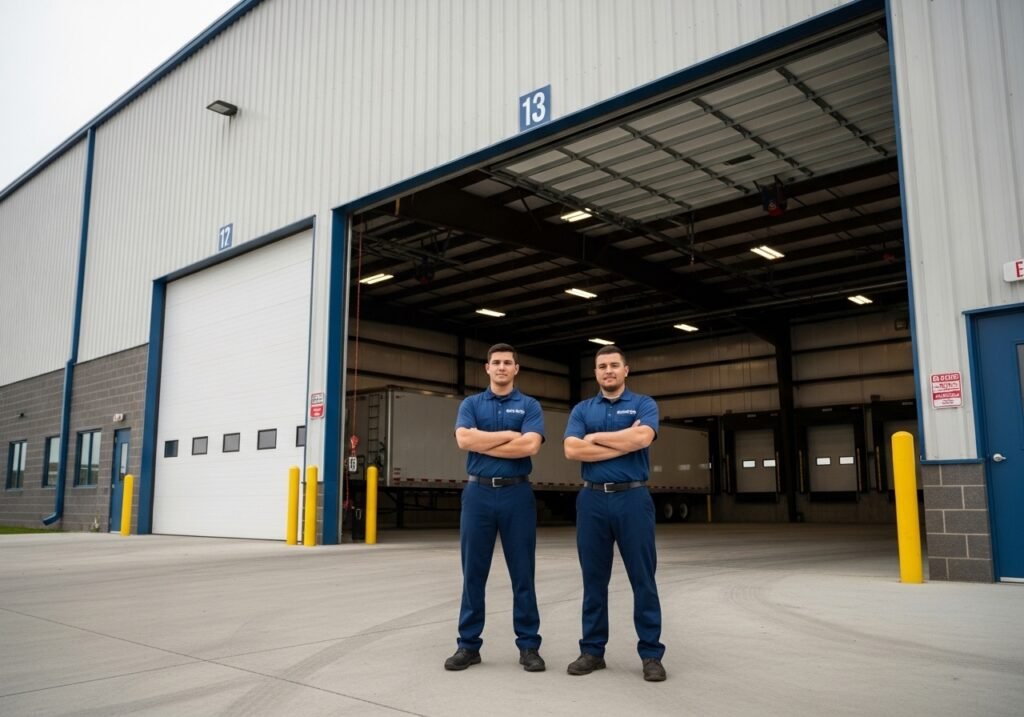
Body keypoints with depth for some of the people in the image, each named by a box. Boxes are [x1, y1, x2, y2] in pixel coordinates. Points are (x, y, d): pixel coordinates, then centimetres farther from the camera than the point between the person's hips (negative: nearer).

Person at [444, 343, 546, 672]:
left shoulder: (530, 406, 4)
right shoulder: (470, 404, 8)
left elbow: (530, 446, -13)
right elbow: (464, 439, -11)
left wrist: (483, 443, -9)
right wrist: (510, 435, -10)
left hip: (517, 494, -1)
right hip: (478, 492, 1)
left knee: (523, 573, 4)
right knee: (473, 573, 6)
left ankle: (529, 645, 15)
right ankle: (469, 644, 16)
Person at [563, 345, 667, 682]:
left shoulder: (644, 404, 4)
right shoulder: (582, 410, 10)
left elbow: (642, 437, -18)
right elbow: (572, 450, -7)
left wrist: (596, 438, -7)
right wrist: (623, 442, -11)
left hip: (633, 498, -2)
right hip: (592, 499, 2)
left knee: (643, 579, 3)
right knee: (594, 579, 8)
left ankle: (651, 653, 12)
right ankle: (592, 649, 19)